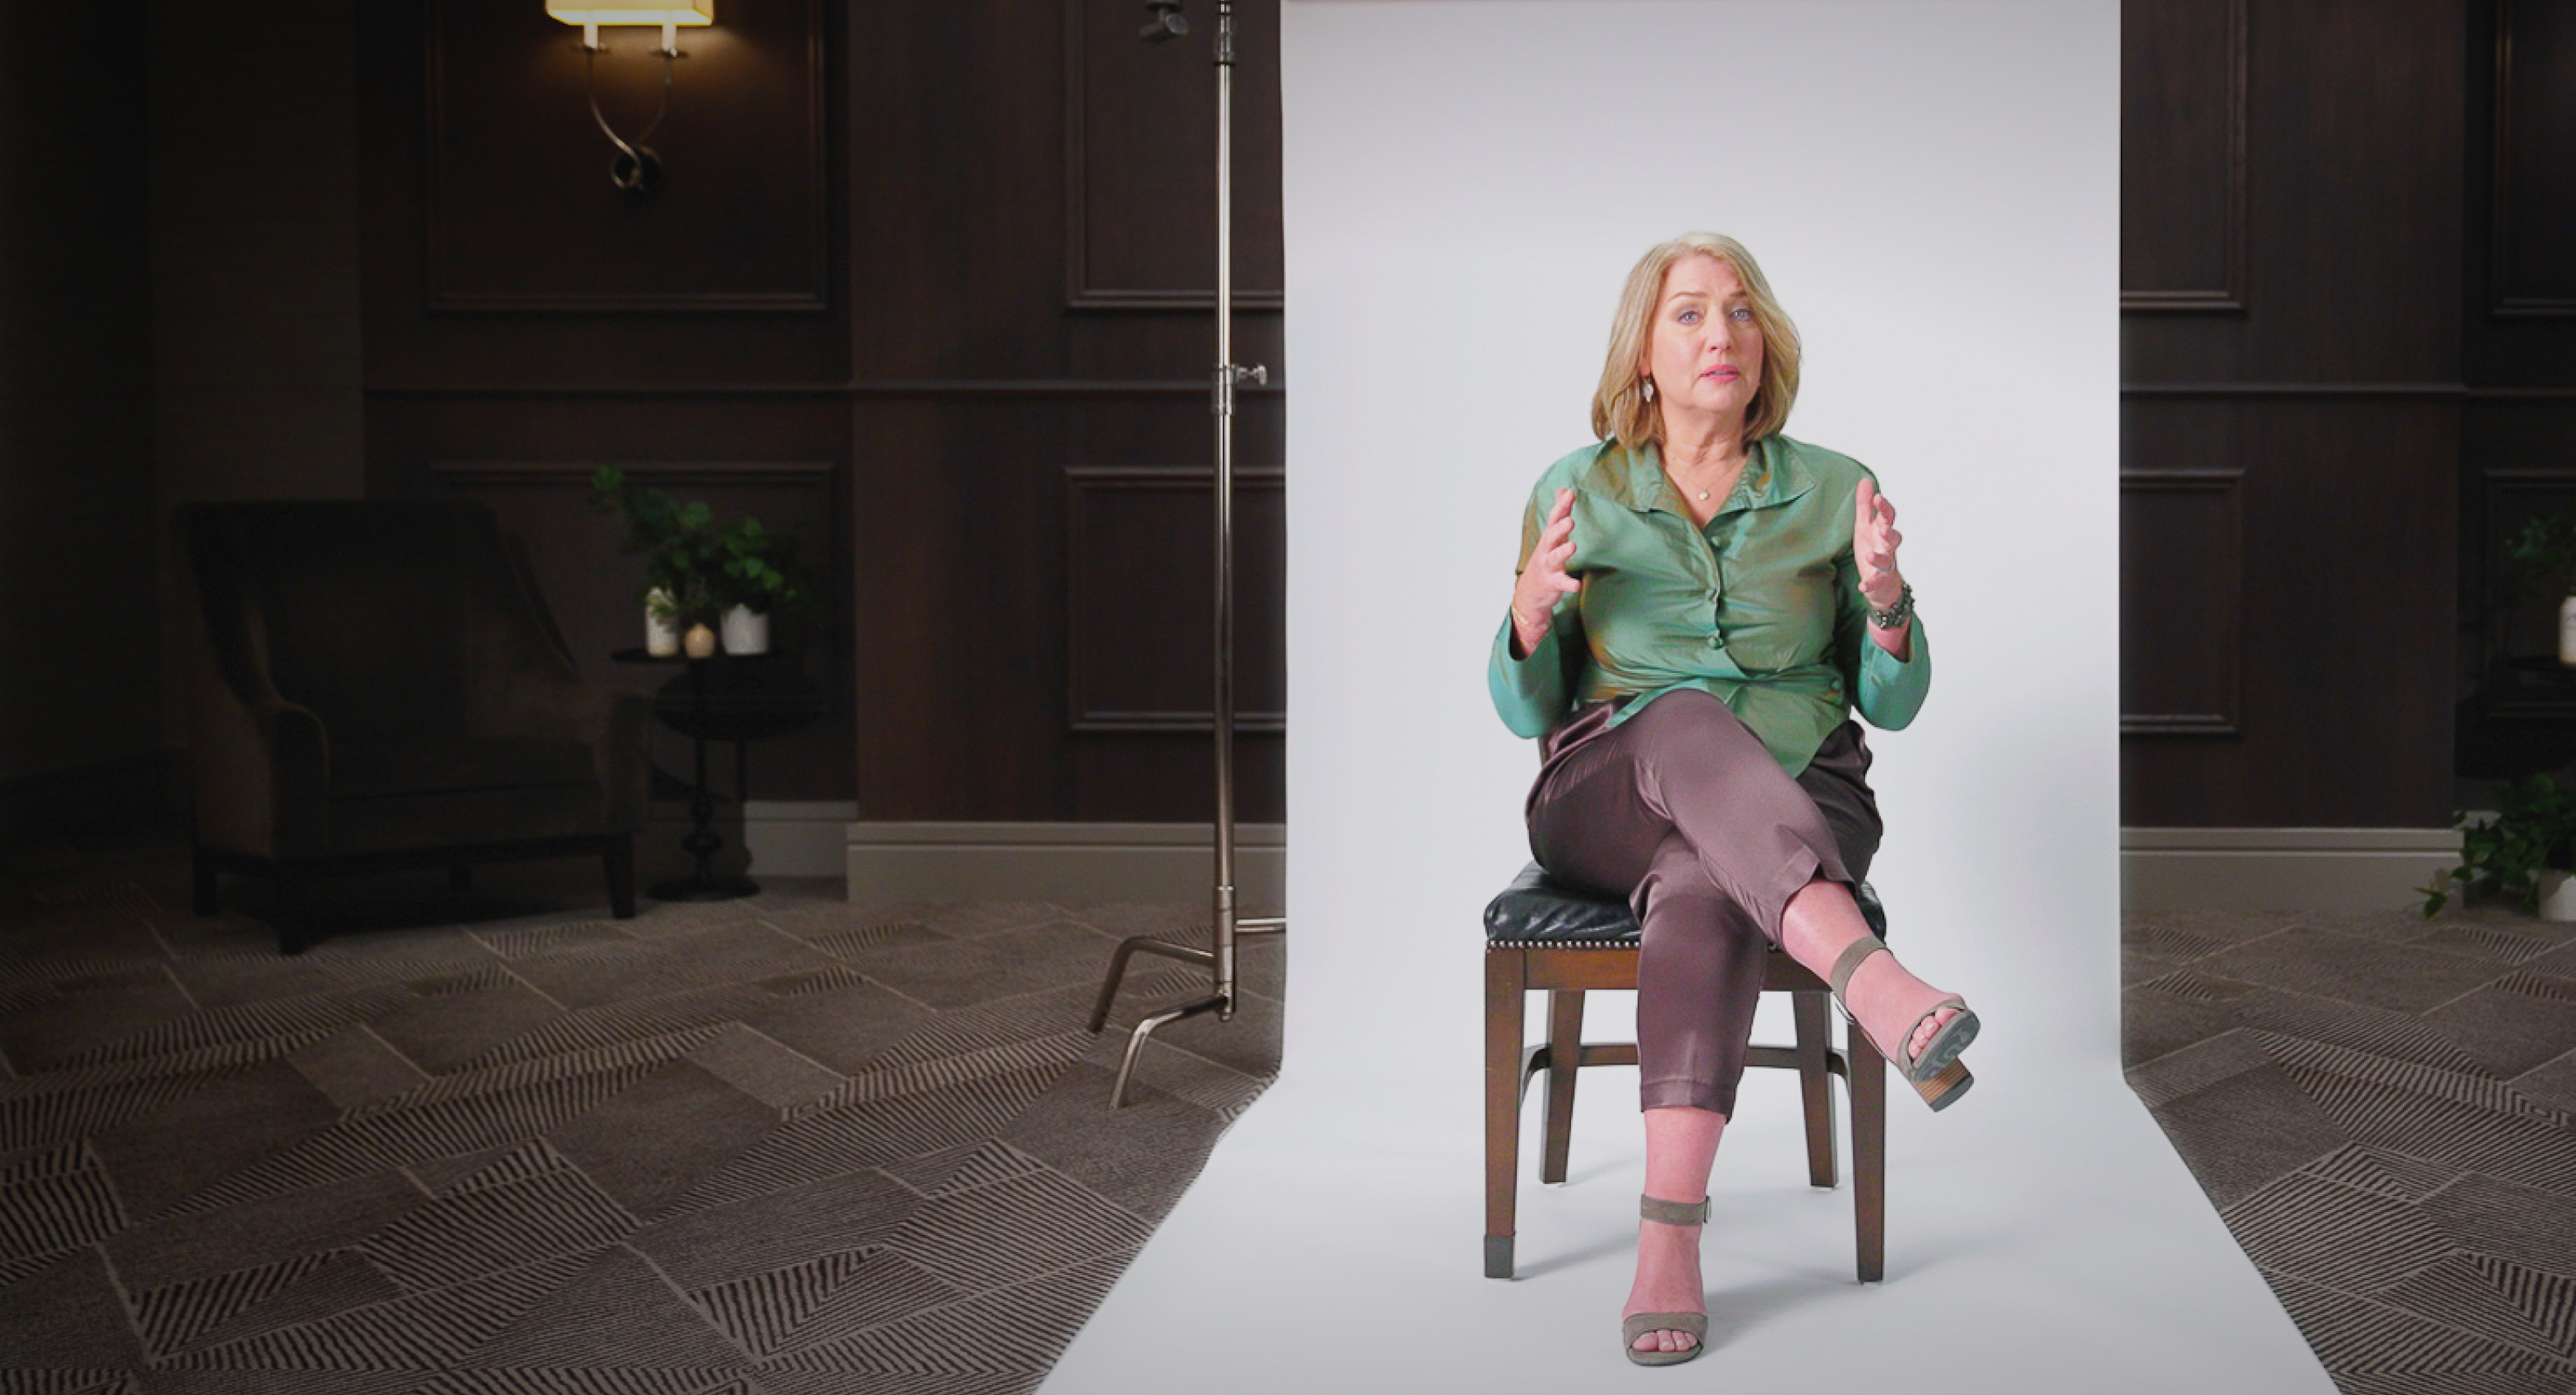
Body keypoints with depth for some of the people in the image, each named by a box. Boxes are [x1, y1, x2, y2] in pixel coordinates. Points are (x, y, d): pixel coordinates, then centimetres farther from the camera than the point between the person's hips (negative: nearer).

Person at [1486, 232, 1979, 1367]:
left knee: (1702, 883, -37)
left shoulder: (1835, 492, 9)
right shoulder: (1575, 492, 8)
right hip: (1608, 795, 0)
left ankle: (1669, 1240, -42)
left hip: (1797, 794, 0)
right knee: (1690, 722, -36)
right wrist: (1531, 614, -14)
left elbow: (1893, 703, 8)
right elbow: (1527, 713, 7)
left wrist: (1886, 600, -12)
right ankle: (1876, 986, -53)